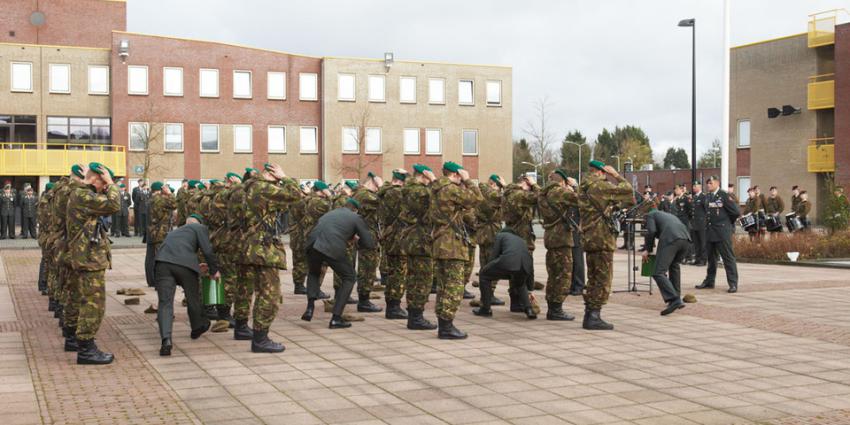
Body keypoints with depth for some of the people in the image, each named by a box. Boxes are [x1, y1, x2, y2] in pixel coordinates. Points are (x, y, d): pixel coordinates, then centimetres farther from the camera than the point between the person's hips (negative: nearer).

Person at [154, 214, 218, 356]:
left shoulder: (174, 232, 38)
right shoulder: (200, 228, 20)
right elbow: (207, 250, 5)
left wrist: (195, 266, 50)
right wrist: (214, 270, 17)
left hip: (163, 262, 3)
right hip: (185, 263, -3)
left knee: (165, 303, -2)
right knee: (193, 297, 20)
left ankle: (166, 339, -22)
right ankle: (197, 328, 42)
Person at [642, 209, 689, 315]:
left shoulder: (650, 214, 22)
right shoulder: (669, 215, 41)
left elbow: (651, 231, 2)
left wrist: (648, 249, 14)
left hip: (670, 239, -7)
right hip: (686, 239, 7)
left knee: (658, 273, -7)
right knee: (674, 265, 31)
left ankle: (674, 300, -24)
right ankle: (676, 298, 27)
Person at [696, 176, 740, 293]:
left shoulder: (724, 195, -10)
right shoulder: (707, 197, 11)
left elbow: (736, 212, -9)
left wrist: (727, 222, 4)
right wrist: (709, 222, 12)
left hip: (722, 232, -7)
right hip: (710, 231, 7)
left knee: (728, 257, -3)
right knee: (711, 257, 15)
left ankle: (733, 284, 0)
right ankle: (709, 281, 25)